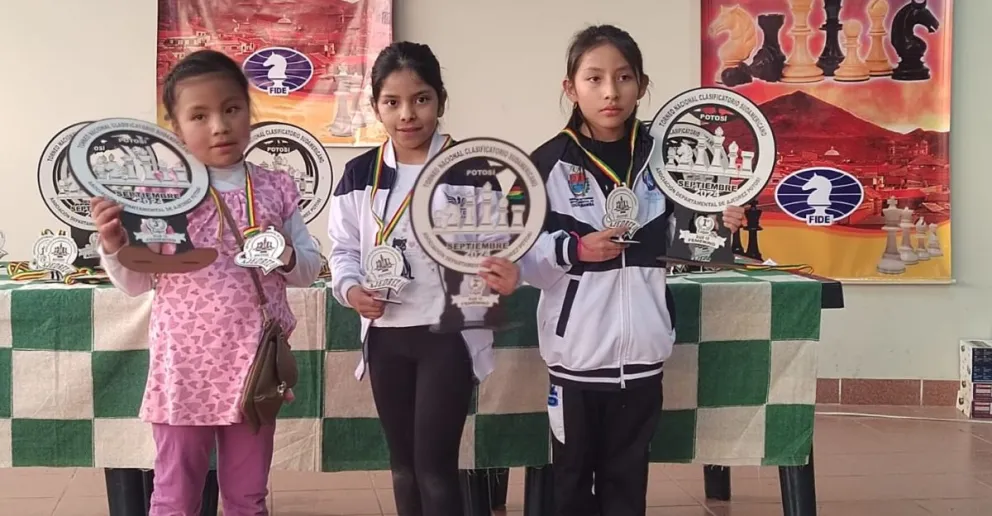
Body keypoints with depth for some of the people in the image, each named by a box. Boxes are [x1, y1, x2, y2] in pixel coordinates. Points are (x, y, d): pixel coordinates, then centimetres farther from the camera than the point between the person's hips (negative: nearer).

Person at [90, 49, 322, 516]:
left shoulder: (276, 190, 2)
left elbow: (310, 270, 8)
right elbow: (136, 283, 0)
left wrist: (285, 256, -13)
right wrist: (114, 246, -19)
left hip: (254, 368, 2)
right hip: (183, 370, -2)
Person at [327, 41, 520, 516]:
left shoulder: (470, 168, -7)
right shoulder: (360, 174, 3)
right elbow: (344, 247, 10)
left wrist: (504, 275, -30)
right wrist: (350, 288, -10)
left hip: (448, 334, -4)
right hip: (386, 336, 4)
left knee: (435, 466, -3)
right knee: (403, 465, 15)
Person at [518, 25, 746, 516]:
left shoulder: (660, 158, 5)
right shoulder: (549, 163, -7)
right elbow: (517, 254, -9)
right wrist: (574, 249, -24)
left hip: (641, 347, 3)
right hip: (577, 348, -3)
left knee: (627, 477, 15)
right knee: (573, 475, 10)